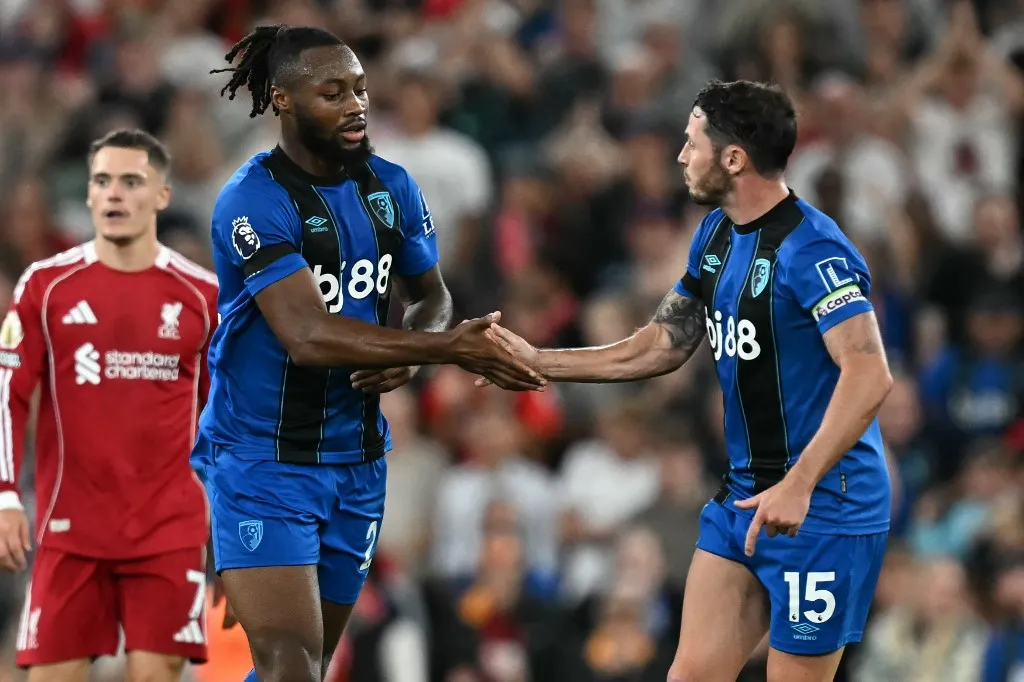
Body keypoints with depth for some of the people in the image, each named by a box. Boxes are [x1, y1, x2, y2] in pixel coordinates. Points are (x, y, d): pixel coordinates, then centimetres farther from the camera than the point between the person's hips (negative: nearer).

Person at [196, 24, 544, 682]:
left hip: (357, 461, 7)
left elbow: (432, 294, 17)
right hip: (263, 462, -7)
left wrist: (407, 355, -8)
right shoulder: (253, 202, -18)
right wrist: (449, 349, -31)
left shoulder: (390, 187, 3)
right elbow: (307, 335, -28)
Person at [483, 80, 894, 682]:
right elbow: (665, 345, 21)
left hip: (820, 509, -9)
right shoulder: (716, 234, 10)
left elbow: (870, 375, -27)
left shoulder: (811, 249, -19)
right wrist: (538, 360, 18)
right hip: (744, 496, 9)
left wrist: (798, 485, -35)